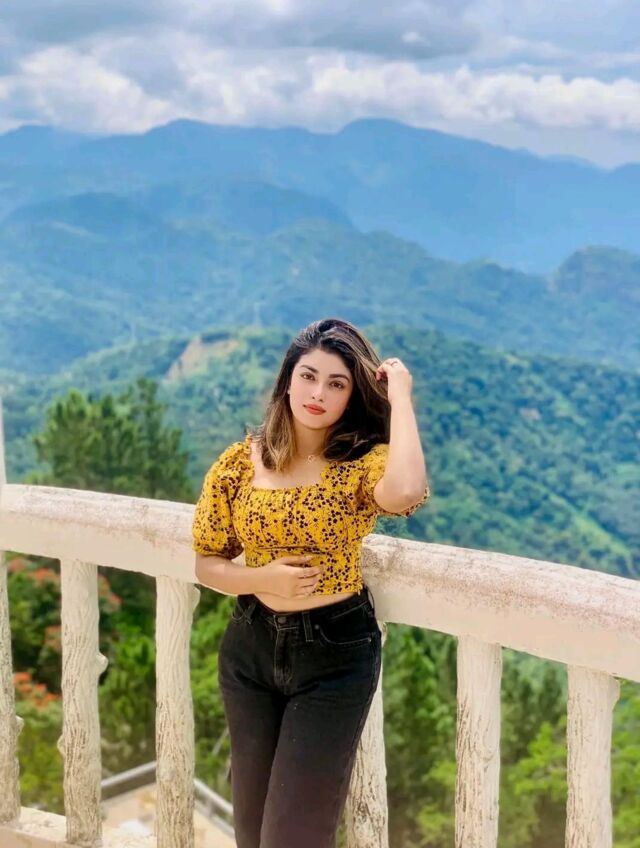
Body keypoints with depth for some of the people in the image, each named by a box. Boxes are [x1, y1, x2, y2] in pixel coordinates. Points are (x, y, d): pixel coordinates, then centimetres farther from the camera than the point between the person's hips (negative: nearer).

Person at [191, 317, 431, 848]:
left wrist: (400, 395, -27)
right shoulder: (241, 461, -5)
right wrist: (262, 578, -17)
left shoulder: (363, 460, -13)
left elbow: (406, 493, -38)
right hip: (250, 648, 4)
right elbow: (207, 563, 2)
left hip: (336, 653, -3)